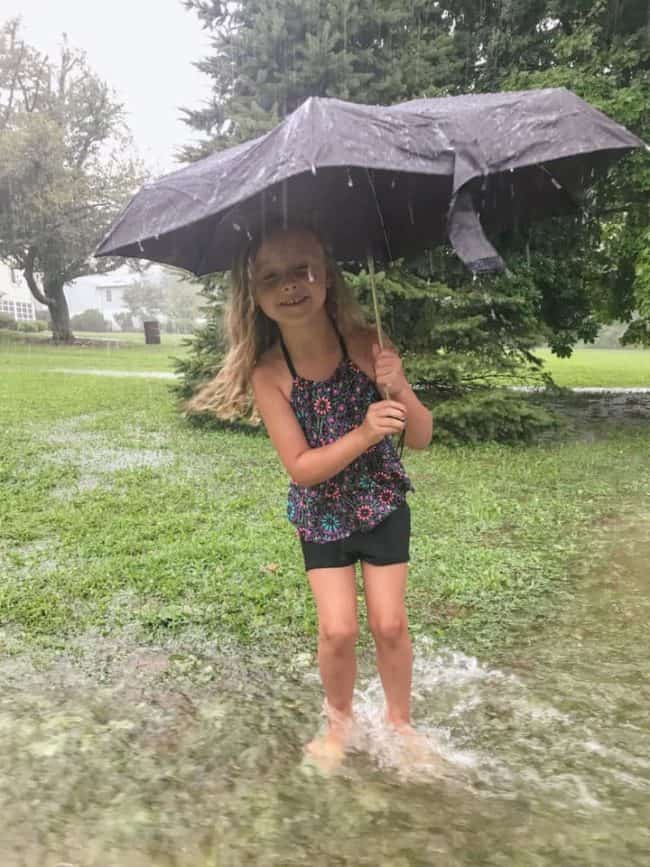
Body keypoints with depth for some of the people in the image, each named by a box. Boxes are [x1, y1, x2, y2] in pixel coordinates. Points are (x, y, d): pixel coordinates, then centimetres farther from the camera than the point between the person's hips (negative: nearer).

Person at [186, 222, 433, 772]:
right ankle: (339, 720, 30)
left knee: (390, 624, 3)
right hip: (320, 517, 0)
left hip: (383, 506, 0)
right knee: (338, 630, -2)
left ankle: (401, 720, 32)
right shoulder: (268, 374, -18)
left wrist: (399, 389, -34)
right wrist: (364, 434, -34)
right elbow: (301, 466, -20)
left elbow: (421, 438, -14)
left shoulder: (367, 345, -17)